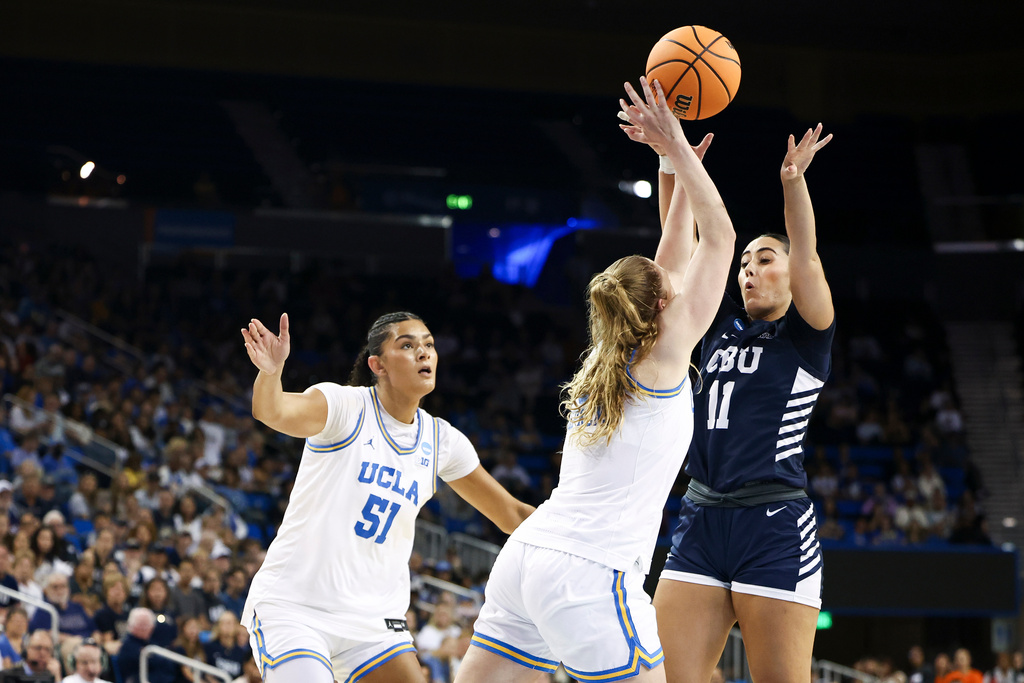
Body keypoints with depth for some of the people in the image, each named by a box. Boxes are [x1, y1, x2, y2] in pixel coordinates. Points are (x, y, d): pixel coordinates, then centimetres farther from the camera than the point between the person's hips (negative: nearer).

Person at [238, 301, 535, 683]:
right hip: (292, 605, -5)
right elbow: (272, 412, -31)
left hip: (373, 616, 5)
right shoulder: (346, 406, -10)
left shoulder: (441, 442, 6)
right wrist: (270, 371, -51)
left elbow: (512, 515, 15)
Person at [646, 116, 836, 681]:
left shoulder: (807, 337, 4)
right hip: (700, 524, 5)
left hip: (775, 529, -5)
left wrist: (793, 180, -28)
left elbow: (807, 258, -12)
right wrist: (673, 171, -6)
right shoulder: (722, 326, 17)